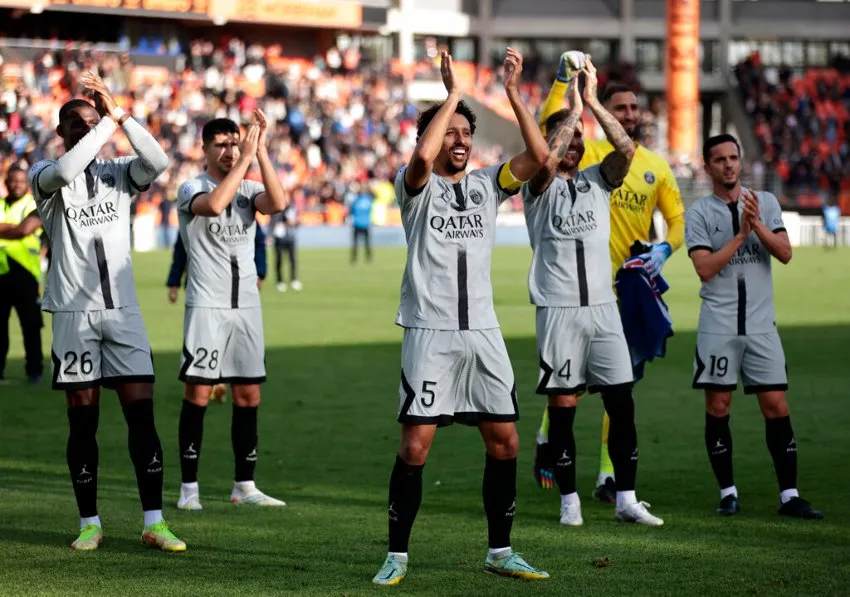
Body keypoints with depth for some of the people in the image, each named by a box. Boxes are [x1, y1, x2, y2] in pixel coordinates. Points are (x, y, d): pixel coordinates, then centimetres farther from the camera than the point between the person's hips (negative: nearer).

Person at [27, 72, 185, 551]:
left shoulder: (119, 174, 9)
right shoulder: (46, 175, 1)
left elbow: (158, 161, -12)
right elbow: (65, 171, -23)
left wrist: (119, 114, -17)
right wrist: (107, 122, -19)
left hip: (124, 309, 2)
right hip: (74, 311, -2)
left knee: (142, 412, -3)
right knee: (83, 419, 2)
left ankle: (154, 522, 0)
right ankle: (90, 523, 11)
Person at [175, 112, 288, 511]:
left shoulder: (249, 189, 9)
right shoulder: (192, 188, -3)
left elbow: (278, 203, -13)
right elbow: (213, 205, -27)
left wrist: (260, 151, -17)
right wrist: (246, 157, -24)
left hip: (247, 305, 5)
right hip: (207, 305, -4)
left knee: (248, 395, 5)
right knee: (198, 393, -5)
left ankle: (244, 485, 12)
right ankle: (189, 486, 0)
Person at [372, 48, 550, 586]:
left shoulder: (486, 185, 12)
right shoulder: (417, 185, 0)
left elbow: (539, 154, -2)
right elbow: (422, 157, -24)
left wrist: (514, 92, -8)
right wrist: (452, 93, -18)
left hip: (483, 333, 5)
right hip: (430, 333, -4)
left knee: (505, 442, 4)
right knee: (415, 446, -7)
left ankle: (500, 551, 15)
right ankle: (398, 556, 2)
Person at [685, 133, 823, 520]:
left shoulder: (766, 203, 7)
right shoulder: (699, 213, 0)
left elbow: (785, 254, -2)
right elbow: (705, 268, -11)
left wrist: (757, 225, -16)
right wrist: (741, 233, -14)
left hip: (761, 325, 2)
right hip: (718, 325, -2)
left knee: (776, 406, -1)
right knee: (718, 407, 0)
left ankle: (789, 495, 0)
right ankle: (728, 493, 9)